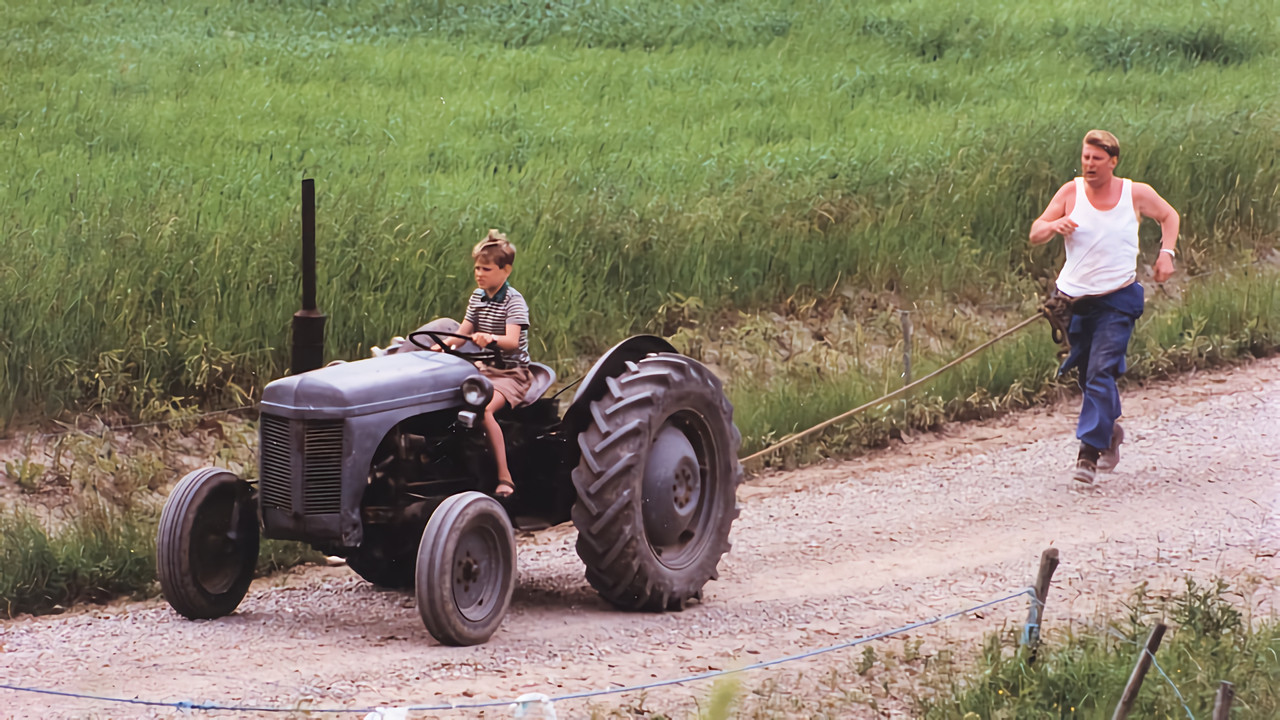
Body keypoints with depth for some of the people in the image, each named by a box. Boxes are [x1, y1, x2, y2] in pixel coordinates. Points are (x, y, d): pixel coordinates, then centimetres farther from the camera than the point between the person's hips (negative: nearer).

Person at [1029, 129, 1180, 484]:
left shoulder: (1136, 194, -2)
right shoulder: (1071, 192, -1)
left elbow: (1169, 216, 17)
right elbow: (1035, 234, -5)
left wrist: (1166, 252, 0)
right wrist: (1055, 225, -28)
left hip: (1117, 300, -3)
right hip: (1075, 299, 3)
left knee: (1101, 373, -16)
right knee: (1087, 376, 13)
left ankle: (1089, 453, -19)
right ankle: (1110, 432, 39)